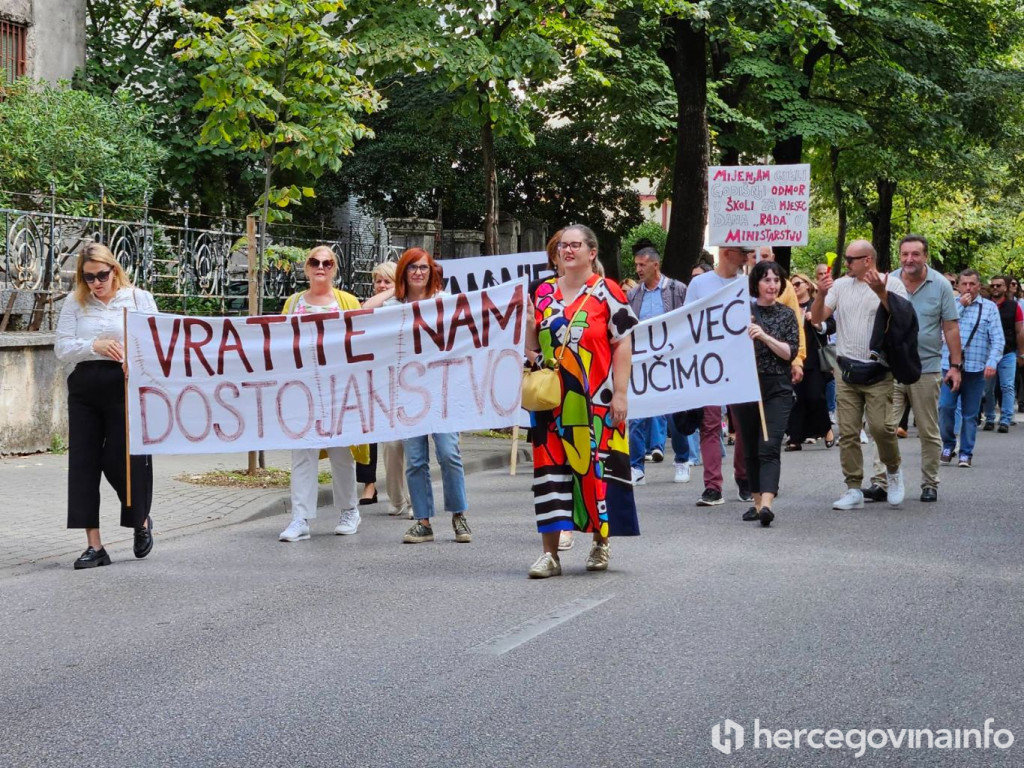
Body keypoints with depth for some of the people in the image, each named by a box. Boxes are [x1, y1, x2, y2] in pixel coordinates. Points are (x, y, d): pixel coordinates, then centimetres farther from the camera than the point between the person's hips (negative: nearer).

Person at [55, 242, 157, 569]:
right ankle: (94, 546, 5)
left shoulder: (139, 298, 3)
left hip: (125, 387, -3)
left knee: (124, 461, -3)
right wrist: (94, 347, -18)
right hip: (84, 389, 3)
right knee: (83, 463, -1)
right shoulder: (74, 303, 8)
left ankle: (141, 521, 27)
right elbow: (61, 347, 0)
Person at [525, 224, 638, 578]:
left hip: (595, 400, -4)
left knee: (595, 467, 1)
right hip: (553, 401, 4)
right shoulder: (543, 292, 12)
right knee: (550, 469, 0)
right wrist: (527, 322, -3)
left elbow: (623, 345, -5)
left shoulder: (607, 292, -2)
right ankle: (550, 553, 2)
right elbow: (532, 345, 19)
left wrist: (620, 394, -11)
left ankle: (601, 542, 19)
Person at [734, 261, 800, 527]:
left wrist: (765, 336, -16)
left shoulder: (787, 314, 5)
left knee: (769, 447, -14)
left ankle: (766, 504, -25)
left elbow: (790, 352, -3)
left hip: (778, 388, -2)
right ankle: (757, 502, 20)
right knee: (750, 449, 8)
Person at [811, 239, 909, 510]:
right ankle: (854, 489, 9)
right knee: (848, 432, 3)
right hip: (847, 370, 4)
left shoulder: (891, 284, -1)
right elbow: (817, 318, 7)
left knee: (881, 426, -13)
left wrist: (882, 294, -22)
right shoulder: (840, 285, 10)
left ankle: (893, 470, 15)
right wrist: (821, 294, -10)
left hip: (879, 372, -4)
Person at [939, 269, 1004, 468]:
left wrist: (992, 362, -13)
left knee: (970, 414, 4)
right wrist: (961, 305, -7)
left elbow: (997, 339, 0)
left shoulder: (989, 307, 5)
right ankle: (948, 445, 12)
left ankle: (966, 453, 13)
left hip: (976, 369, 0)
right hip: (950, 365, 0)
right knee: (945, 407, -7)